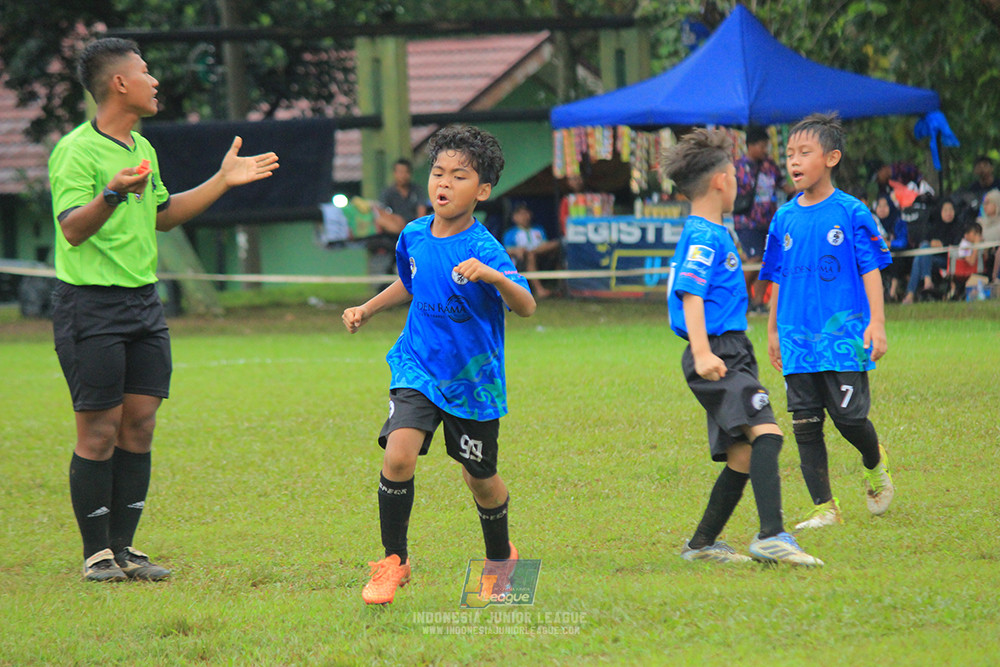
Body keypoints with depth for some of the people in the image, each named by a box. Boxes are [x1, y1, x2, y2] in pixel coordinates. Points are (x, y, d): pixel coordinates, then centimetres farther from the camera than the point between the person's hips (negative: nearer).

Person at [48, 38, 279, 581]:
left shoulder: (141, 149, 15)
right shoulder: (77, 151, -12)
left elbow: (162, 215, 29)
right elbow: (72, 229, -22)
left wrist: (223, 181, 27)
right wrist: (112, 194, -39)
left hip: (143, 302, 8)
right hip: (91, 306, -8)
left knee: (139, 426, 6)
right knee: (99, 432, -4)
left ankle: (122, 548, 13)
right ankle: (96, 553, 4)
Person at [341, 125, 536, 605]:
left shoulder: (484, 249, -19)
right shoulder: (414, 236, -1)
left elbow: (526, 306, -32)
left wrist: (493, 277, -49)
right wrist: (367, 309, 14)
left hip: (473, 380, -3)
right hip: (418, 369, 3)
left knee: (480, 479, 12)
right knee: (398, 455, -20)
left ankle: (500, 557, 42)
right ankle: (394, 561, -5)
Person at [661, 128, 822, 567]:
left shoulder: (708, 234, 21)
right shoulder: (705, 238, -11)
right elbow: (690, 294, -21)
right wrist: (702, 353, -31)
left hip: (729, 355, 11)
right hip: (718, 356, -11)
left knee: (743, 455, 10)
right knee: (765, 432, -24)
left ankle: (702, 543, 17)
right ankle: (771, 536, -35)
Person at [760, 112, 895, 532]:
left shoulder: (850, 213, -4)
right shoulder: (785, 219, 8)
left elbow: (871, 270, -3)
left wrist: (876, 324, -9)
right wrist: (773, 331, 18)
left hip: (844, 335, -4)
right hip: (798, 339, 4)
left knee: (848, 416, -6)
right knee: (805, 424, 1)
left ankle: (875, 465, 27)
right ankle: (824, 508, 8)